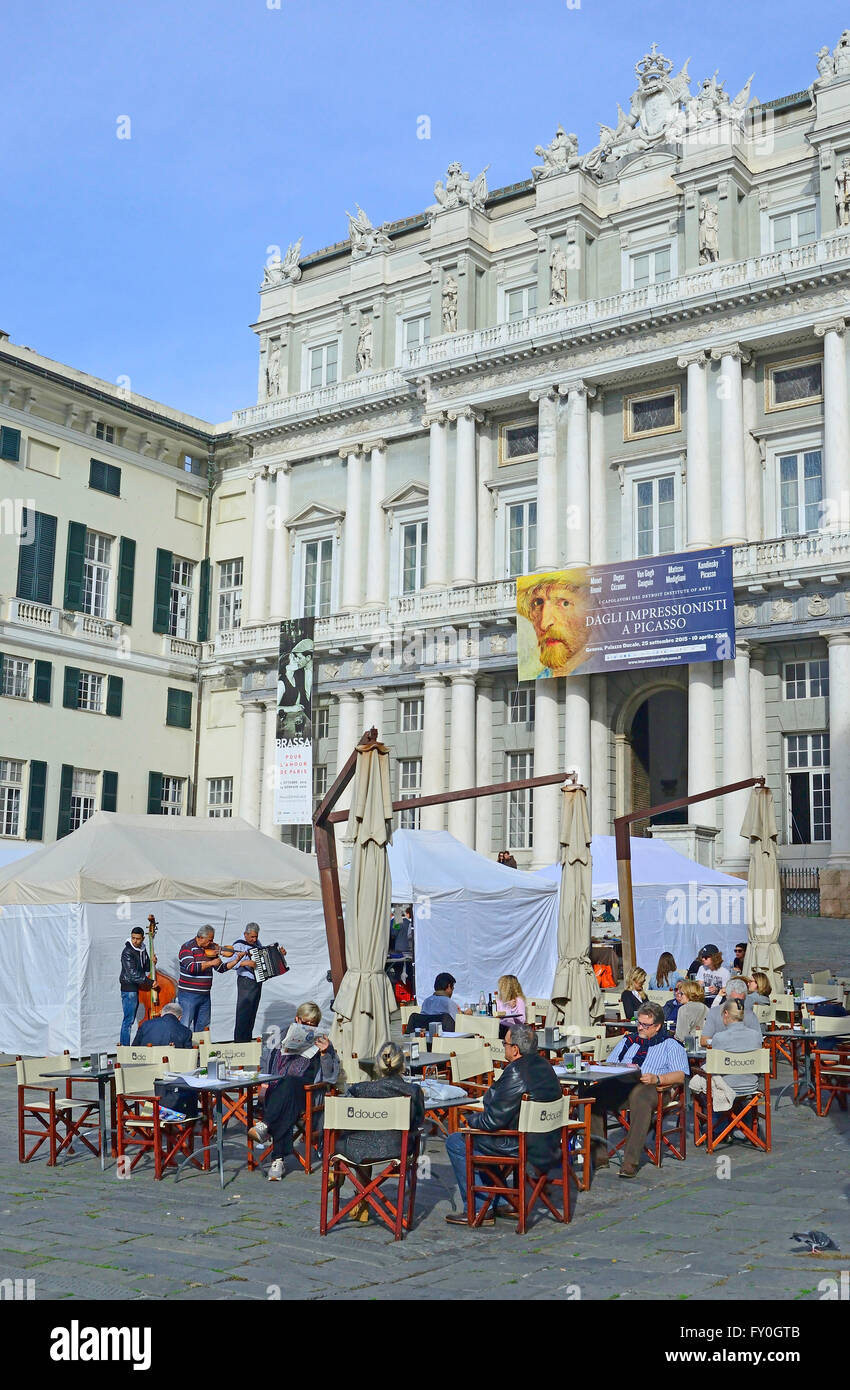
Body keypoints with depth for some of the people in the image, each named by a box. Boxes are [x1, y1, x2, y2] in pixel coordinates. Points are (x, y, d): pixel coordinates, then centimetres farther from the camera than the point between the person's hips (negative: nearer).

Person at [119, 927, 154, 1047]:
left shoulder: (143, 949, 7)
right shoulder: (127, 952, -17)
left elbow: (146, 969, 16)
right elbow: (133, 974, -23)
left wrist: (151, 962, -6)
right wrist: (150, 982, -25)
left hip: (138, 988, 8)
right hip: (129, 988, -8)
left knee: (131, 1019, 13)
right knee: (129, 1019, -8)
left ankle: (123, 1044, 20)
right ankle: (124, 1046, -5)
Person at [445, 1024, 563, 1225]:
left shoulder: (516, 1073, -23)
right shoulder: (544, 1065, 6)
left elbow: (493, 1120, -21)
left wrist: (472, 1120, -1)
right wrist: (479, 1116, 16)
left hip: (523, 1147, -10)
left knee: (456, 1142, 2)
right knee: (485, 1139, 31)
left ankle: (477, 1210, 5)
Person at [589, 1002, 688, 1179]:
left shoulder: (670, 1045, 17)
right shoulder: (628, 1040, 32)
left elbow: (680, 1075, 3)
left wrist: (657, 1079, -15)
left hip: (647, 1087, -4)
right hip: (618, 1085, 4)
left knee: (641, 1099, -42)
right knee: (590, 1095, -26)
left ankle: (631, 1161, -40)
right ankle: (598, 1156, -23)